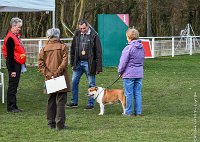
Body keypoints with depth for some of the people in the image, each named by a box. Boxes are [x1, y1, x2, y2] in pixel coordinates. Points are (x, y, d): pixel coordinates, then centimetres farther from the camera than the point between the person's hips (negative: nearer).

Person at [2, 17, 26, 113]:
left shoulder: (16, 36, 15)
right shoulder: (10, 38, -16)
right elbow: (10, 55, -19)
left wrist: (23, 64, 19)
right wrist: (12, 70, -21)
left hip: (18, 64, 10)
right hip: (13, 64, -10)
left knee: (14, 86, 13)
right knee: (12, 86, -6)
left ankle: (13, 106, 18)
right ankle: (11, 107, -2)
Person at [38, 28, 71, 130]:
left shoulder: (44, 49, 3)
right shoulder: (62, 47, -4)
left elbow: (41, 64, -3)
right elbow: (64, 62, -14)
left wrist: (48, 75, -6)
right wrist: (57, 73, -12)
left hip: (49, 79, 3)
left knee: (51, 101, 13)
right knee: (60, 101, -1)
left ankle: (51, 123, 16)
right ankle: (60, 124, -6)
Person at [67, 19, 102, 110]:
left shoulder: (94, 36, -8)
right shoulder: (77, 35, 5)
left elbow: (98, 52, -9)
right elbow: (73, 50, 12)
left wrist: (98, 67, -12)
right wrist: (72, 63, 8)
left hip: (89, 63, -5)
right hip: (78, 62, 5)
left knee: (91, 84, 3)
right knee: (74, 82, 6)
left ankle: (91, 104, 10)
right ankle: (74, 102, 18)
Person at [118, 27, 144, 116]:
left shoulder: (129, 48, -15)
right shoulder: (141, 47, 8)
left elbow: (123, 62, -11)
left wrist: (120, 72, 3)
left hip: (129, 74, -7)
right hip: (139, 74, 7)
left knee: (129, 93, 1)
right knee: (138, 93, 9)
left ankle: (128, 112, 5)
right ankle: (138, 112, 10)